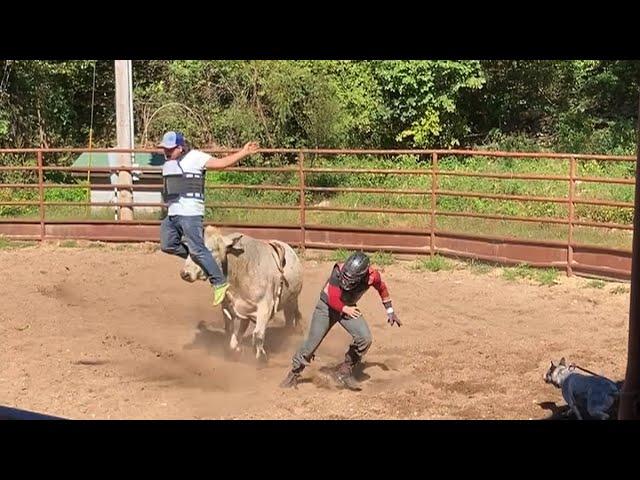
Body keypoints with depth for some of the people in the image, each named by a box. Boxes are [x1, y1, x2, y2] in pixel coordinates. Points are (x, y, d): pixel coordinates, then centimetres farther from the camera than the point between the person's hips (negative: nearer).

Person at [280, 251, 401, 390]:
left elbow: (382, 288, -1)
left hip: (349, 307, 3)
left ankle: (345, 371, 3)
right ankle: (294, 372, 21)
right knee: (312, 341, -2)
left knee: (365, 338, -16)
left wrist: (390, 311, 6)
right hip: (327, 306, -3)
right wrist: (346, 309, -14)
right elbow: (333, 299, -28)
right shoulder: (339, 271, -35)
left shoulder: (372, 275, -25)